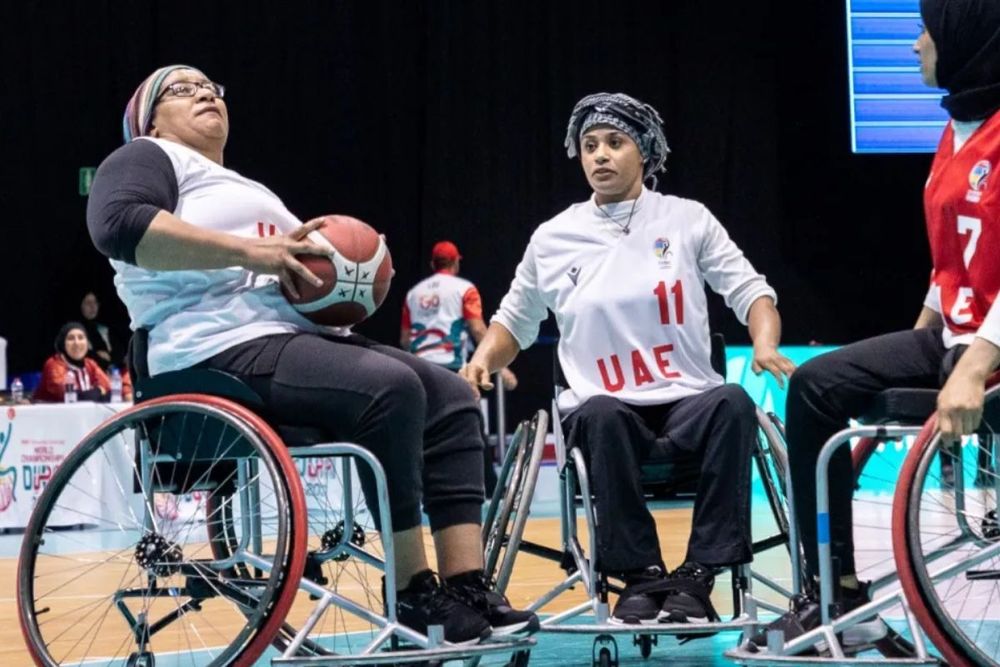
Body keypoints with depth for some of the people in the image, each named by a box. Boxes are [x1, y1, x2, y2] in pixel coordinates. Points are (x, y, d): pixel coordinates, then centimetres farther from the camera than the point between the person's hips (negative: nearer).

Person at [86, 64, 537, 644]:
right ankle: (414, 589, -23)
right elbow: (120, 224, -17)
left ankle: (468, 591, -16)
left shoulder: (252, 191, 33)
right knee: (391, 387, -29)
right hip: (222, 353, -9)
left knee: (454, 399, -7)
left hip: (299, 336, 9)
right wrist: (250, 252, -21)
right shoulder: (149, 158, 6)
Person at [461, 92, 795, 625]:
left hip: (689, 407, 0)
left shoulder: (687, 220, 8)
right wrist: (482, 361, 1)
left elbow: (750, 291, 6)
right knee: (602, 414, -37)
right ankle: (641, 575, -24)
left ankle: (697, 575, -28)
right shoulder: (552, 238, 10)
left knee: (732, 402, -34)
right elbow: (514, 323, 21)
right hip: (604, 416, 0)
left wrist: (765, 346, -15)